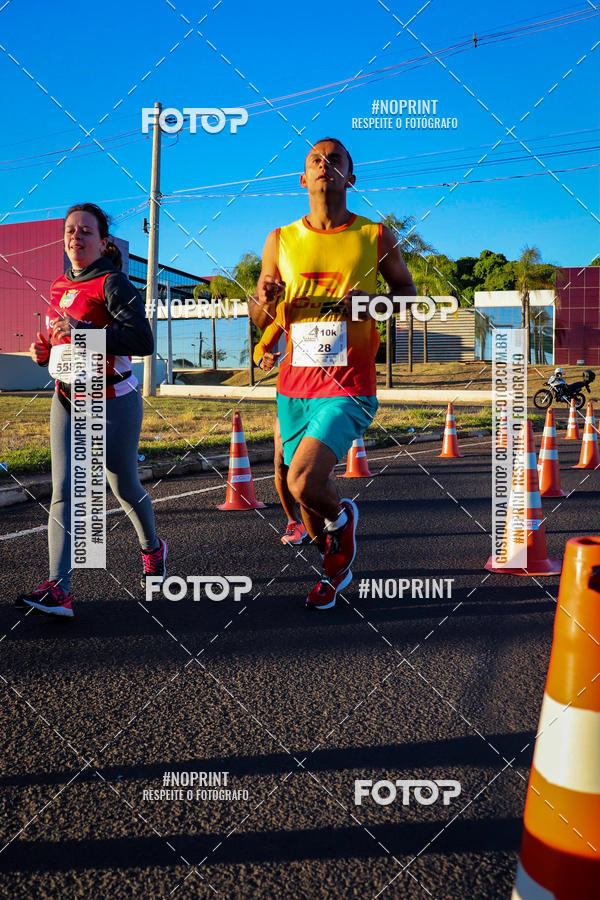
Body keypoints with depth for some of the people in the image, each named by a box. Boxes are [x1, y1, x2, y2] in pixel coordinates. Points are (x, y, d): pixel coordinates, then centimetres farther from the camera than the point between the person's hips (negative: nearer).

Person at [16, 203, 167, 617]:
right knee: (63, 490, -7)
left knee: (124, 488, 9)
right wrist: (45, 351, 5)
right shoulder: (59, 286, 12)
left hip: (113, 403, -6)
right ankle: (59, 589, -11)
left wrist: (81, 331, -28)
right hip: (67, 401, 6)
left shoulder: (112, 283, -10)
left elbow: (143, 341, -23)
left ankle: (153, 549, 38)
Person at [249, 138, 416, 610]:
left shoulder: (376, 237, 1)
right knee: (306, 489, 12)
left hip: (348, 387, -4)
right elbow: (260, 320, 13)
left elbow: (409, 295, 12)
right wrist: (265, 300, -11)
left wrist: (374, 302, -10)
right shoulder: (281, 241, 7)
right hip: (295, 386, 4)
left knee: (303, 483, -20)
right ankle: (335, 568, 39)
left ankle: (342, 515, 16)